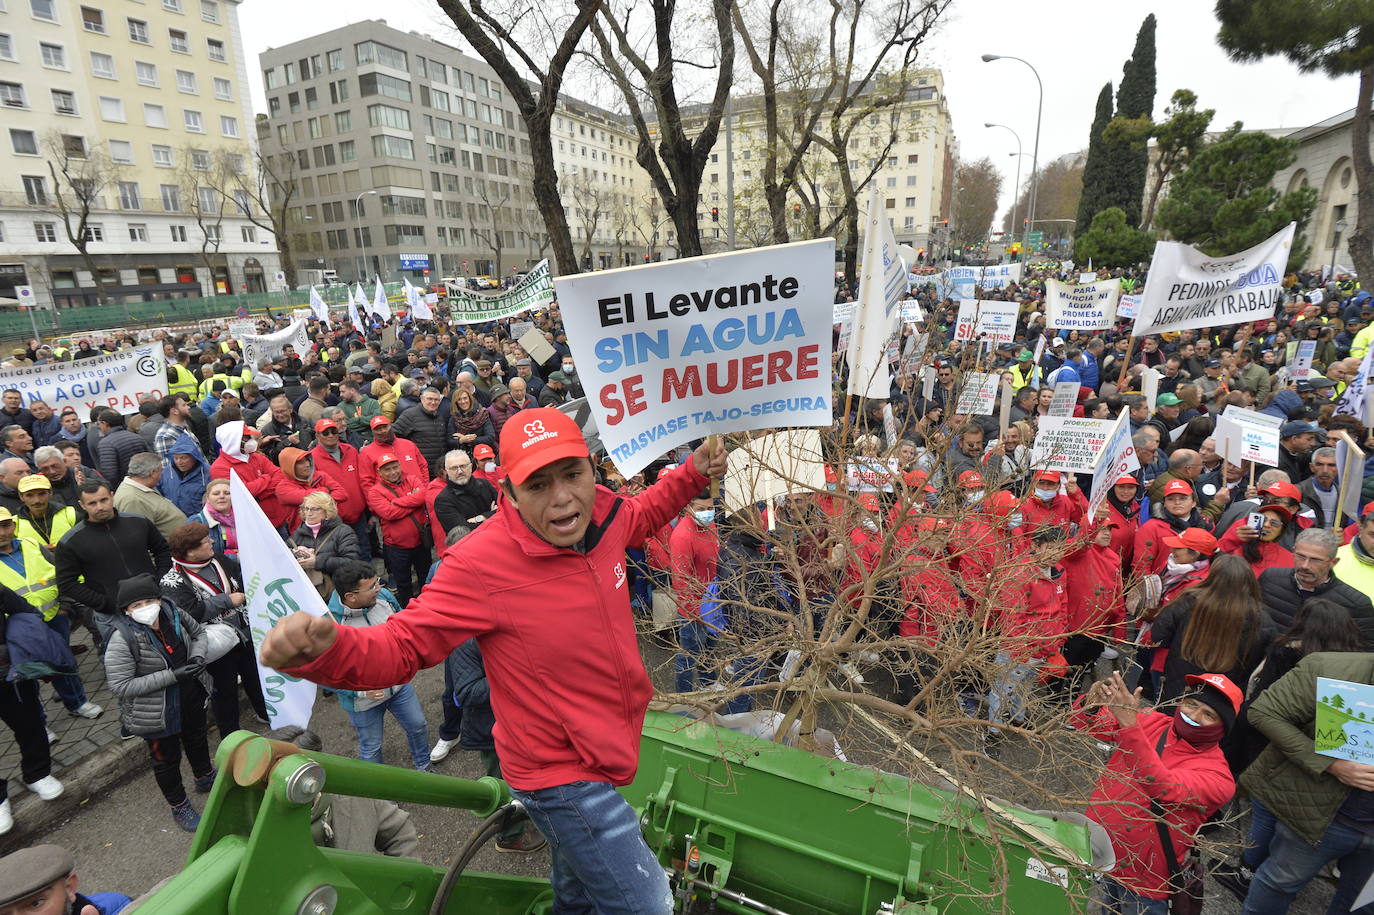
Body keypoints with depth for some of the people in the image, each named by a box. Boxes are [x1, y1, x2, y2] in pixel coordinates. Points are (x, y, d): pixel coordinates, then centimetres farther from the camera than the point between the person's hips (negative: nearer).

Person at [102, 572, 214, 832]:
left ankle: (205, 777, 59)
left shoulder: (173, 614, -14)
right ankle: (179, 806, 42)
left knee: (197, 739, 30)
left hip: (191, 697, 5)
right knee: (166, 759, 17)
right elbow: (120, 686, -26)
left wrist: (198, 656, -13)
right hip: (157, 713, -5)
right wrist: (171, 676, -31)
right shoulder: (122, 638, -28)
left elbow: (198, 632, 6)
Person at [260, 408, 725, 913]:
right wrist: (323, 648, -43)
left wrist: (692, 473, 3)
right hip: (561, 773, -7)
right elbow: (399, 647, -24)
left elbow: (642, 515, 12)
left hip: (608, 751, 7)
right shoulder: (480, 564, -30)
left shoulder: (603, 511, -13)